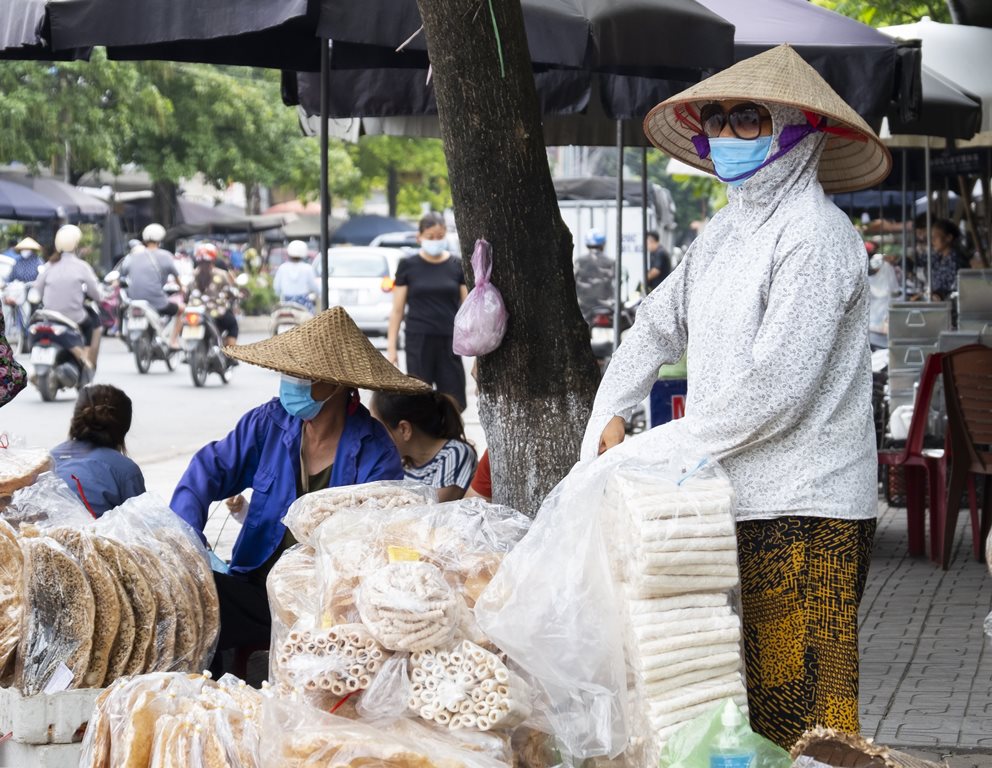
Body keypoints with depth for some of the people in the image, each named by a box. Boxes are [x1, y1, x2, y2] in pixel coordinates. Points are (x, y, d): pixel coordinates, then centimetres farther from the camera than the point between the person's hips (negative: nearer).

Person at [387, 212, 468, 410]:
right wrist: (391, 347, -1)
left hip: (449, 341, 1)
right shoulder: (408, 266, 2)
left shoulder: (457, 266, 5)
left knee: (454, 401, -1)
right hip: (419, 341, -1)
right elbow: (397, 309, 4)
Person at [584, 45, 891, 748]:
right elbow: (658, 326, 27)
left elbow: (776, 390, -19)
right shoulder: (727, 231, 15)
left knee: (796, 710, -7)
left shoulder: (815, 236, -12)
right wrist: (608, 419, 15)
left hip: (804, 518, -8)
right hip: (737, 506, 8)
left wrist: (664, 448, -10)